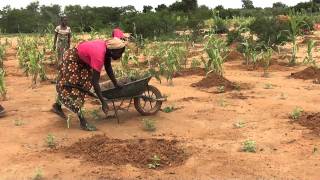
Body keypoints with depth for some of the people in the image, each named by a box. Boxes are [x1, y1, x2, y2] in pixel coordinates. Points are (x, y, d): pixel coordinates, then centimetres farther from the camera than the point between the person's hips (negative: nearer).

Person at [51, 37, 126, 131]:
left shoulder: (107, 49, -13)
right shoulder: (99, 55, -37)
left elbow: (108, 67, 5)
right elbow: (95, 81, -35)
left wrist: (116, 84, 6)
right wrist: (103, 102, -32)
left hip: (81, 59, 10)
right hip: (72, 59, -9)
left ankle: (57, 105, 39)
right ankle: (83, 122, -8)